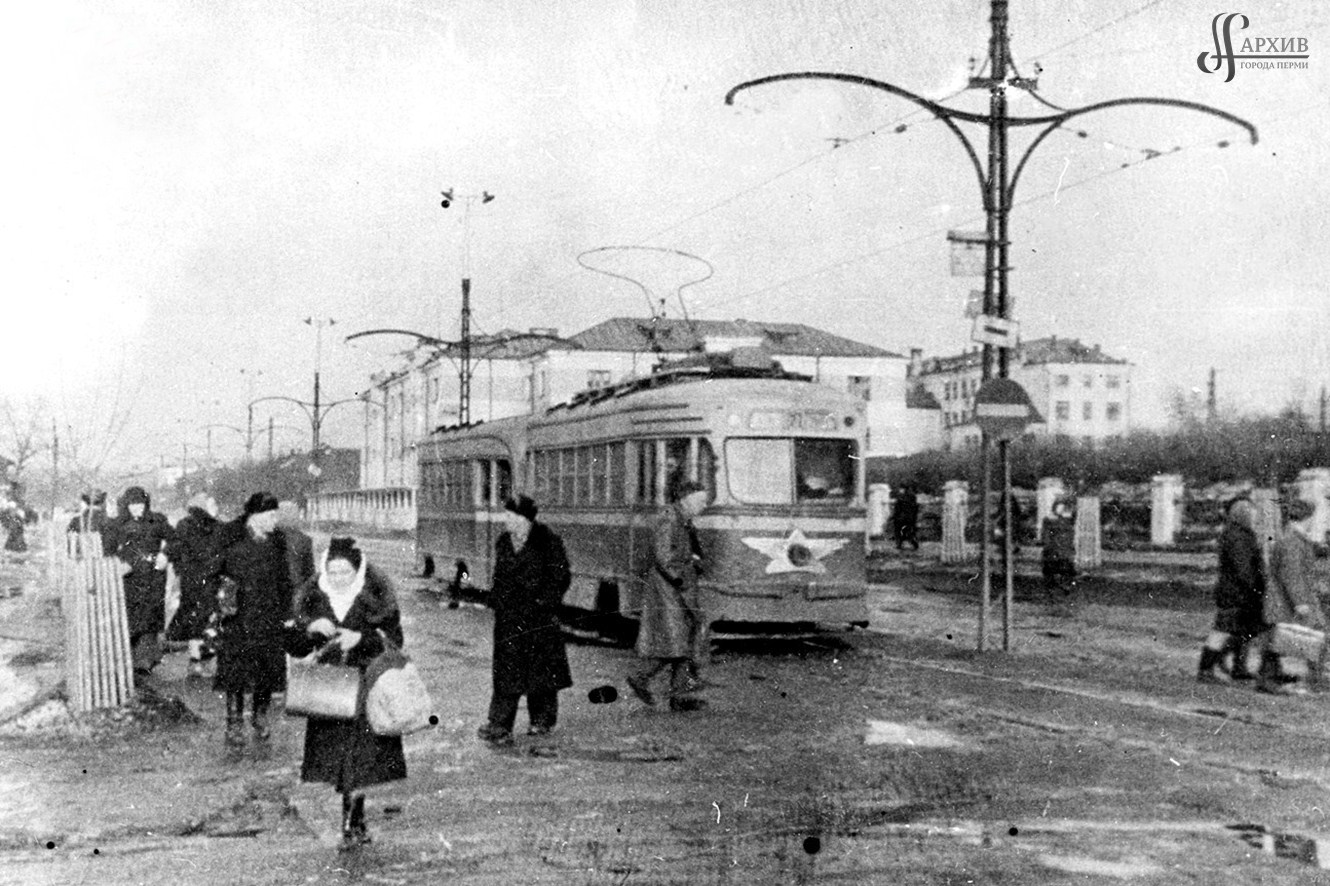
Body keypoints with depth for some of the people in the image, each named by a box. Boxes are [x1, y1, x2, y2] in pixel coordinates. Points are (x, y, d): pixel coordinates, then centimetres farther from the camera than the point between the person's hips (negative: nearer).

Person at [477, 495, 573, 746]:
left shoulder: (547, 541, -6)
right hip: (509, 617, 4)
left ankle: (542, 720, 20)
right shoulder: (503, 543, 11)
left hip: (538, 617, -4)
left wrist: (545, 602, -10)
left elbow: (561, 577, -4)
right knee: (507, 672, -1)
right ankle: (500, 726, -1)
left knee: (541, 668, 5)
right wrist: (496, 600, 9)